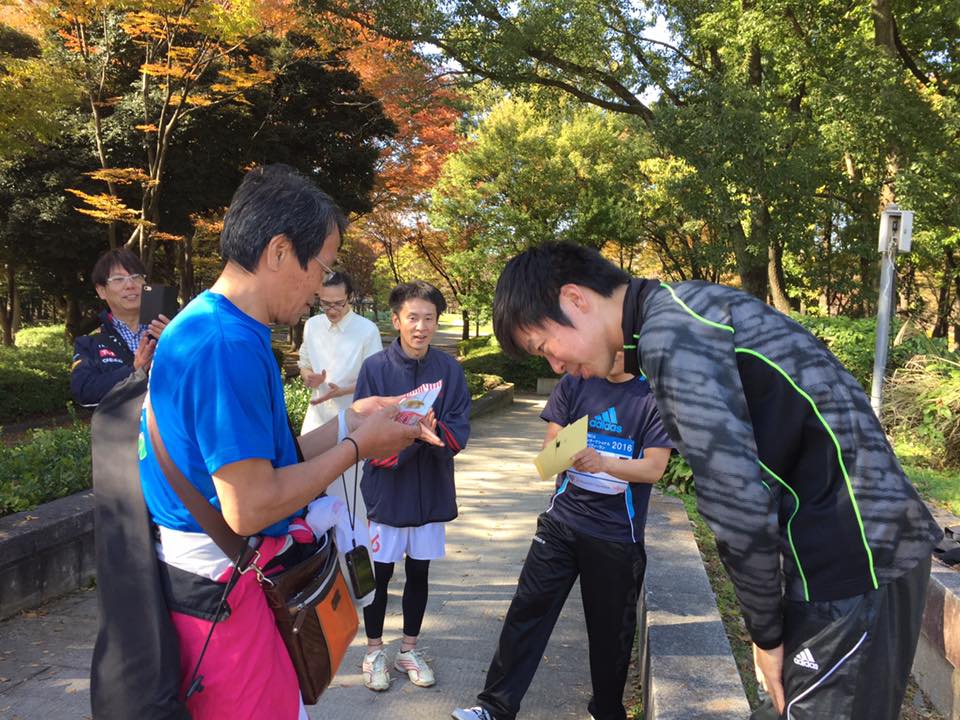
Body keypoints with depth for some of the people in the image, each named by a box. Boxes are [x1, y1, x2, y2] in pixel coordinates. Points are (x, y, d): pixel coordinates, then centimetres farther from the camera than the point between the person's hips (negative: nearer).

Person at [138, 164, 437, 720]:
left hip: (210, 579, 9)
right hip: (222, 591, -9)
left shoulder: (208, 326, 7)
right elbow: (248, 507, -25)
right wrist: (356, 446, -14)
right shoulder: (229, 344, -24)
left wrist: (348, 422, 6)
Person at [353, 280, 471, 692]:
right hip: (385, 489, -2)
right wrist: (412, 435, -27)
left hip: (431, 490, 2)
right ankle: (374, 651, 34)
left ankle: (409, 649, 36)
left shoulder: (450, 370, -5)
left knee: (419, 572, 16)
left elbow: (459, 434, -5)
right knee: (380, 573, 12)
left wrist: (433, 430, -27)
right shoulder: (375, 368, -11)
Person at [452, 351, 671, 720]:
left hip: (618, 534, -1)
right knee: (528, 609, 2)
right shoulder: (573, 384, 1)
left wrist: (603, 462, -28)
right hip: (563, 520, 2)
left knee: (611, 627, 12)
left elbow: (654, 468, -11)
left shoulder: (656, 397, -6)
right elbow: (550, 446, 1)